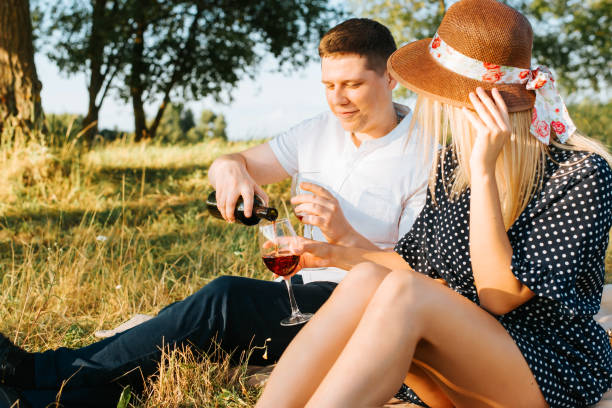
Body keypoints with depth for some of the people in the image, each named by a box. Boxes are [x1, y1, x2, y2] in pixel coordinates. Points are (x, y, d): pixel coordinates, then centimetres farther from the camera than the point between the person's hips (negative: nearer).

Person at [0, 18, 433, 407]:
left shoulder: (426, 156, -8)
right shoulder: (319, 132, 11)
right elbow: (237, 163, 11)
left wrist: (345, 235, -28)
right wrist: (230, 167, -16)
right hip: (306, 293, 7)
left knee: (226, 298, -29)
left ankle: (46, 372, -23)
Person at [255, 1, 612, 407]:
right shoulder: (453, 160, 7)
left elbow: (500, 296, -20)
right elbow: (420, 264, 18)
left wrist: (483, 171, -24)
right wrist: (340, 254, 9)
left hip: (553, 373, -5)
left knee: (403, 292, -31)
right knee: (367, 279, -25)